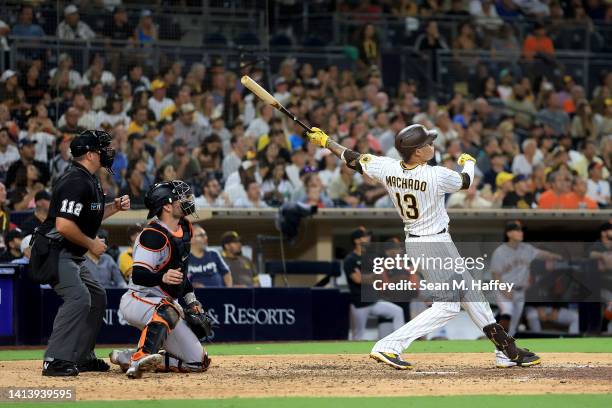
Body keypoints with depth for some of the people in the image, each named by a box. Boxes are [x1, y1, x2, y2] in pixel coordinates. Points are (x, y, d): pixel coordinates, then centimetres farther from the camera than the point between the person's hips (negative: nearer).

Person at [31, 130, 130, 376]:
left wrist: (115, 207, 8)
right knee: (79, 297, -24)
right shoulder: (76, 182, -21)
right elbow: (64, 225, -29)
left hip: (70, 255, 11)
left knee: (97, 297, 16)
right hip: (53, 252, -11)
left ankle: (82, 357, 22)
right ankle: (55, 361, -27)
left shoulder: (89, 180, 12)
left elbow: (89, 217, 24)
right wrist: (91, 244, -17)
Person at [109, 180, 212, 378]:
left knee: (199, 362, 2)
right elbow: (138, 276, -27)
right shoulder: (153, 235, -20)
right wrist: (163, 278, -46)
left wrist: (191, 300, 14)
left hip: (164, 305, 9)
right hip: (139, 301, -9)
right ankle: (141, 358, -55)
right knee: (169, 310, -43)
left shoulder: (185, 228, 7)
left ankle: (128, 358, 5)